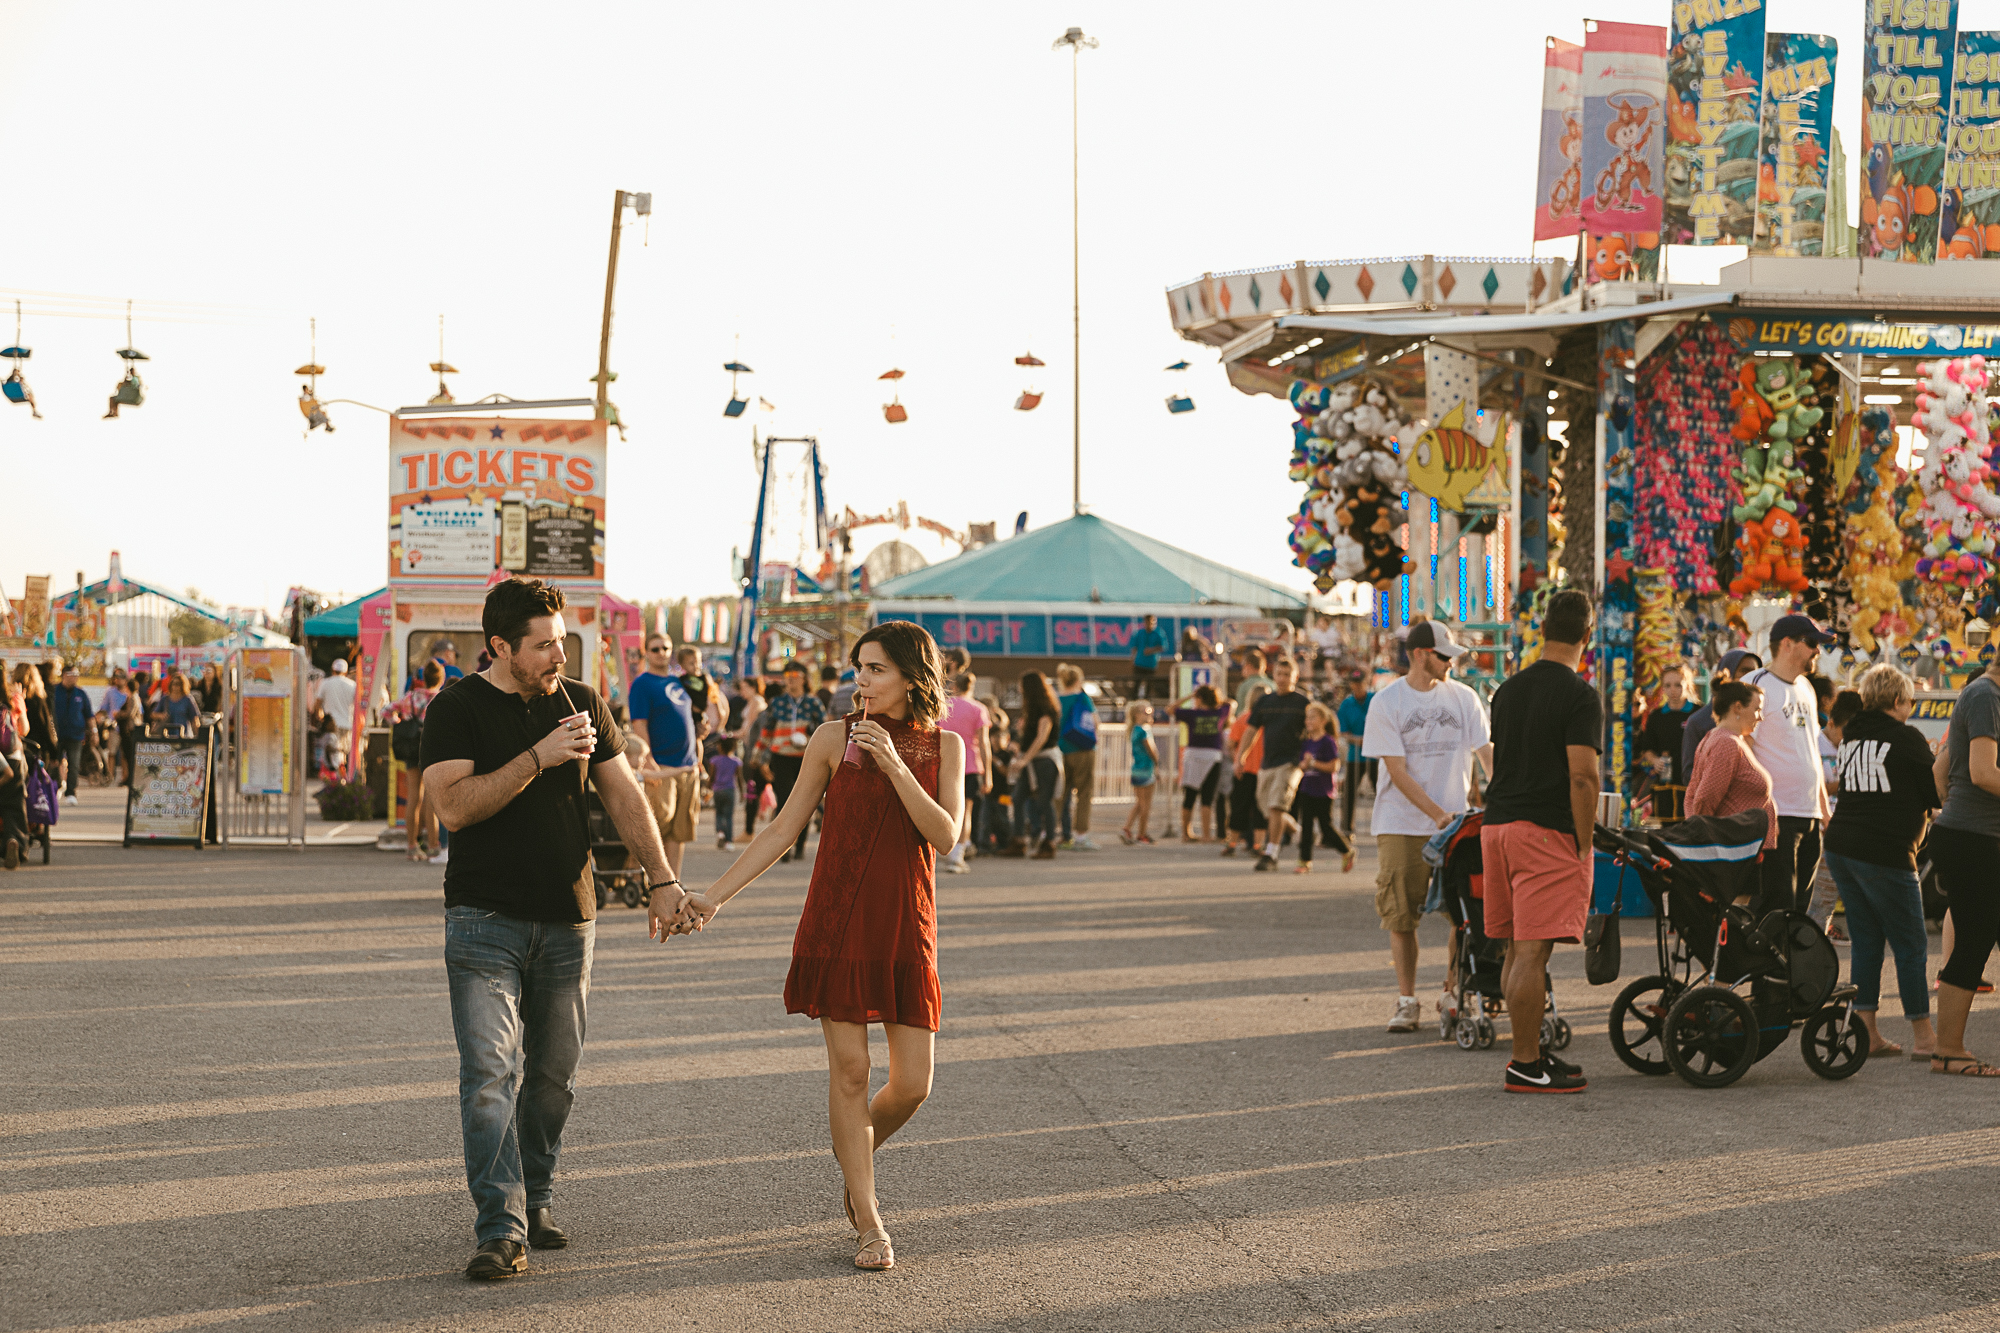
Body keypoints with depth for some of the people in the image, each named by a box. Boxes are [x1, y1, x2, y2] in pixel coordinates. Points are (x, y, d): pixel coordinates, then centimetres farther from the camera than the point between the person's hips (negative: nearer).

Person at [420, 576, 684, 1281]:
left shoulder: (580, 701, 9)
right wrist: (539, 756, -22)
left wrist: (662, 879, 2)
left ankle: (535, 1201, 24)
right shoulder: (456, 708, -5)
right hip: (485, 919, -4)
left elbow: (623, 794, 11)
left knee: (554, 1074, 9)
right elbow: (454, 806, -17)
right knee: (491, 1071, -13)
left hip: (567, 918, 4)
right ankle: (501, 1228, -13)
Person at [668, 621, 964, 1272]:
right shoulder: (835, 738, 0)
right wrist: (711, 898, -2)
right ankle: (869, 1226, 9)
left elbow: (945, 836, -8)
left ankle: (856, 1161, 30)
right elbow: (782, 829, 3)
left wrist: (893, 765, -18)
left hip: (906, 928, 1)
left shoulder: (944, 746, 4)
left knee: (912, 1085, -2)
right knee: (850, 1071, -3)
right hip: (837, 923, -1)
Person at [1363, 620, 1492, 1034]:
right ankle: (1406, 1001, 7)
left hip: (1455, 820, 2)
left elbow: (1487, 752, 3)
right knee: (1401, 915, -1)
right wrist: (1437, 813, -14)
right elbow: (1398, 772, -7)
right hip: (1401, 824, -2)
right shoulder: (1386, 703, -3)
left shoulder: (1463, 697, 5)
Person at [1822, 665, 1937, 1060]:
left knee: (1865, 941, 11)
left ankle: (1868, 1032, 10)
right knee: (1910, 946, 3)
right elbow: (1935, 796, 1)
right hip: (1885, 854, -7)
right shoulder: (1908, 738, -6)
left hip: (1841, 848, 7)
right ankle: (1922, 1036, 7)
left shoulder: (1851, 735, 12)